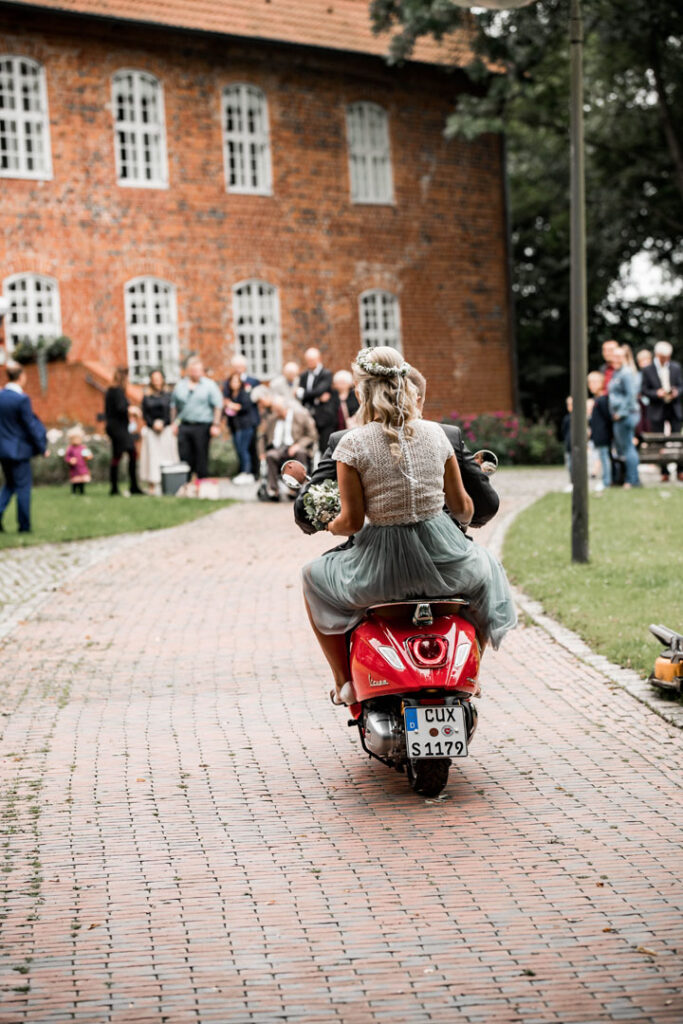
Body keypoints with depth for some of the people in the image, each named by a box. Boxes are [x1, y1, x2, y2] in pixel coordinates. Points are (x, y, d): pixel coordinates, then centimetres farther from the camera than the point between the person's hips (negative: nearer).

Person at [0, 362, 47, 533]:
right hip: (19, 449, -6)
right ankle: (24, 525, 8)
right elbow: (30, 426, -14)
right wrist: (42, 448, -3)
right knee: (23, 486, 4)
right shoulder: (22, 399, -18)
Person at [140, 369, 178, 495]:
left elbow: (171, 412, 1)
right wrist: (153, 424, -11)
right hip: (151, 431, 1)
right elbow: (145, 415, 5)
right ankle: (153, 485, -5)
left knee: (167, 456, -4)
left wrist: (163, 423, -13)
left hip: (166, 430, -1)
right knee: (152, 456, -3)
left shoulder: (168, 396, 6)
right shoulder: (147, 398, 8)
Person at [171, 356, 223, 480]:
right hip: (184, 426, 3)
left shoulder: (209, 385, -1)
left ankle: (201, 479, 9)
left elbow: (218, 406, -3)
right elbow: (174, 406, 18)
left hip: (202, 427, -3)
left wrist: (216, 425, -9)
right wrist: (174, 423, 12)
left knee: (201, 456, 0)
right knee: (185, 456, 2)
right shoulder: (180, 385, 10)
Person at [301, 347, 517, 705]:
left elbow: (352, 520, -10)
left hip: (382, 564, -3)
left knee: (314, 578, 28)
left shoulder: (353, 444, -10)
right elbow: (463, 506, 6)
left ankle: (345, 682, 24)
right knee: (485, 569, 38)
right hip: (443, 558, 3)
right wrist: (464, 523, 30)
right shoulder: (435, 433, 0)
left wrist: (329, 526, 14)